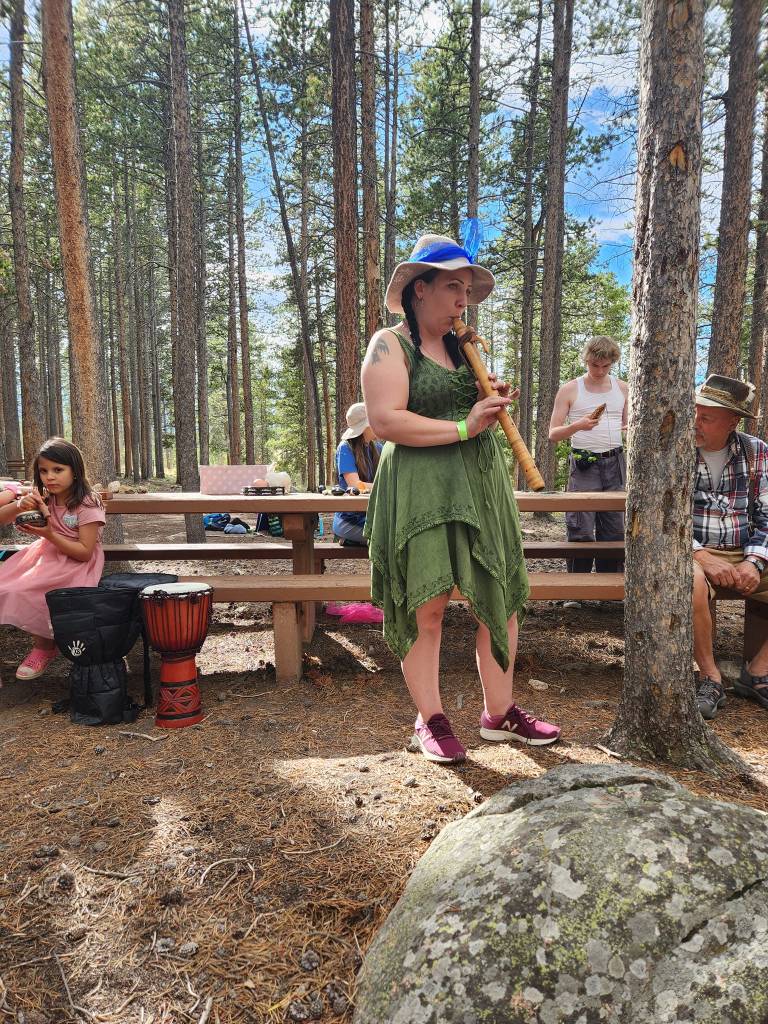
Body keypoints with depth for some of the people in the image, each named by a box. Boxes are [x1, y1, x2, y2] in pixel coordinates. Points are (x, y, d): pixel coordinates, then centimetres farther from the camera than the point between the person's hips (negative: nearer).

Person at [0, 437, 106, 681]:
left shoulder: (87, 505, -18)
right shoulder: (44, 498, -1)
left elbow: (85, 552, -20)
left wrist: (49, 534, -30)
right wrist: (20, 505, -23)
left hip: (78, 562, -6)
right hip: (49, 554, 6)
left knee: (28, 592, -25)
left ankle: (44, 646, 0)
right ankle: (42, 641, 1)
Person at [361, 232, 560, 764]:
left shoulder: (463, 346, 18)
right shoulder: (391, 344, -5)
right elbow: (386, 420, -18)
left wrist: (493, 404, 5)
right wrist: (463, 427, -17)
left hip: (482, 486, 8)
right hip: (420, 489, -7)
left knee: (501, 600, 9)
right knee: (427, 609, -1)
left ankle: (499, 712, 24)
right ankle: (431, 721, 18)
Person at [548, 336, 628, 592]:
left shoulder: (622, 388, 12)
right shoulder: (570, 390, 2)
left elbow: (628, 425, 21)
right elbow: (553, 434, 0)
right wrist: (578, 426, -19)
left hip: (615, 463, 3)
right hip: (583, 463, -3)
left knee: (614, 529, 4)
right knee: (581, 530, -7)